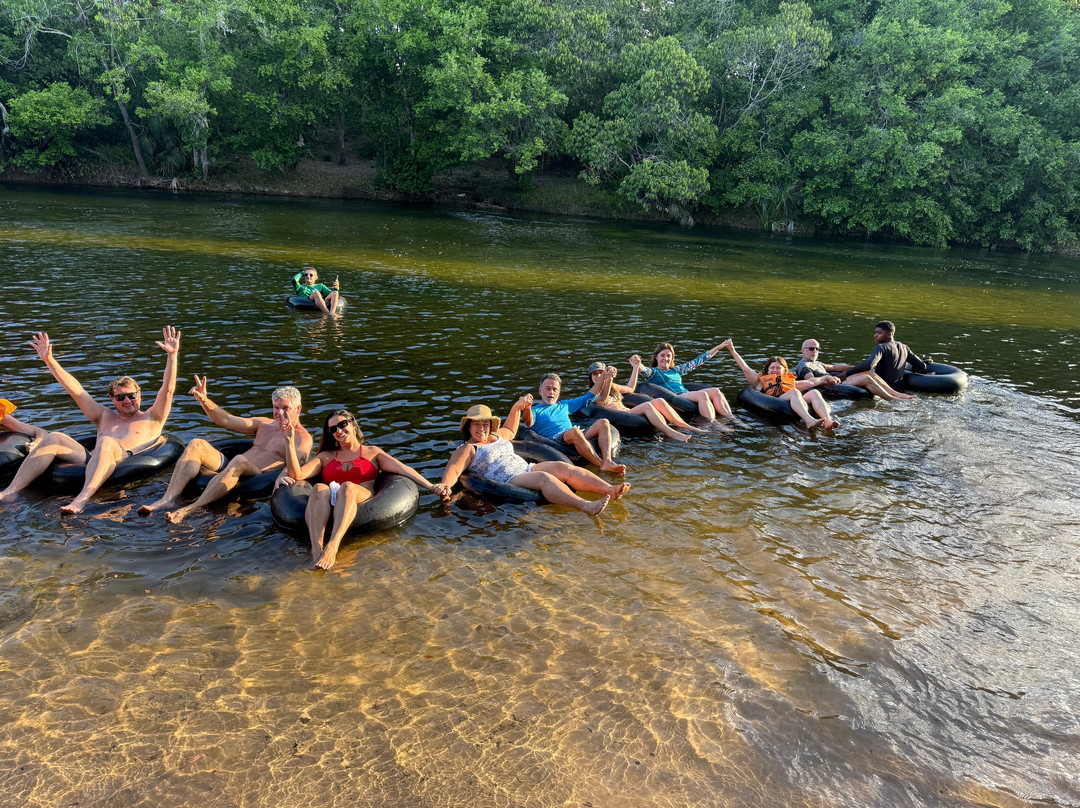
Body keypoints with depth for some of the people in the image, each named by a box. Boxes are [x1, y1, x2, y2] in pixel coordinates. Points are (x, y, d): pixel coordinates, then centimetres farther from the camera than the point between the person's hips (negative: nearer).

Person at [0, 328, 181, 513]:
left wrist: (172, 355, -2)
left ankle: (83, 498, -56)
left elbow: (167, 390, 10)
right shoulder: (106, 418, 35)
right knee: (53, 438, -15)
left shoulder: (151, 419, 24)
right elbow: (76, 391, 31)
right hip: (92, 461, 5)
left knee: (106, 442, -36)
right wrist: (49, 360, 26)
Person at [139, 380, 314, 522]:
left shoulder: (302, 437, 5)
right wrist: (204, 400, 8)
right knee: (197, 445, -11)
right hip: (233, 471, 7)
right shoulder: (265, 424, 26)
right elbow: (226, 420, 22)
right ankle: (169, 499, -26)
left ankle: (190, 509, -44)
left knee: (239, 460, -38)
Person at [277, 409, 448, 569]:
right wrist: (289, 442, 10)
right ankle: (317, 549, -56)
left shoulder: (372, 452, 25)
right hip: (330, 506, 1)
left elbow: (403, 469, 12)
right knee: (319, 488, -33)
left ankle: (332, 546, -56)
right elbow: (296, 474, 17)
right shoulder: (326, 456, 31)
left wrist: (431, 486, -1)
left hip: (362, 499, -1)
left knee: (347, 487, -35)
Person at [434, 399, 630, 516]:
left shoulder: (496, 436, 26)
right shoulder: (467, 449, 3)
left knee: (562, 467, -16)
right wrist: (445, 484, -33)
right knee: (544, 478, -35)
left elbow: (510, 430, 47)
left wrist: (516, 407, 38)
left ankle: (610, 490, -30)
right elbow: (453, 470, -12)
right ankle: (585, 505, -57)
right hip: (509, 482, -8)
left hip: (527, 468, 8)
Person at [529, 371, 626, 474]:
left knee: (603, 423, -15)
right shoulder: (535, 410, 17)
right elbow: (529, 423, -7)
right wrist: (527, 409, -29)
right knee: (574, 431, -37)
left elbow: (588, 397, 41)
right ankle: (601, 465, -37)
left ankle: (607, 461, -36)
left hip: (576, 439, 6)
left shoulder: (564, 405, 34)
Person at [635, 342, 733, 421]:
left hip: (688, 395, 7)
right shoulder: (652, 372, 12)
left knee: (715, 391, -17)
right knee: (702, 394, -30)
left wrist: (719, 347, 31)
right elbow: (644, 370, -12)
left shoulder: (676, 370, 30)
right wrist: (637, 364, -38)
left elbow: (697, 362, 31)